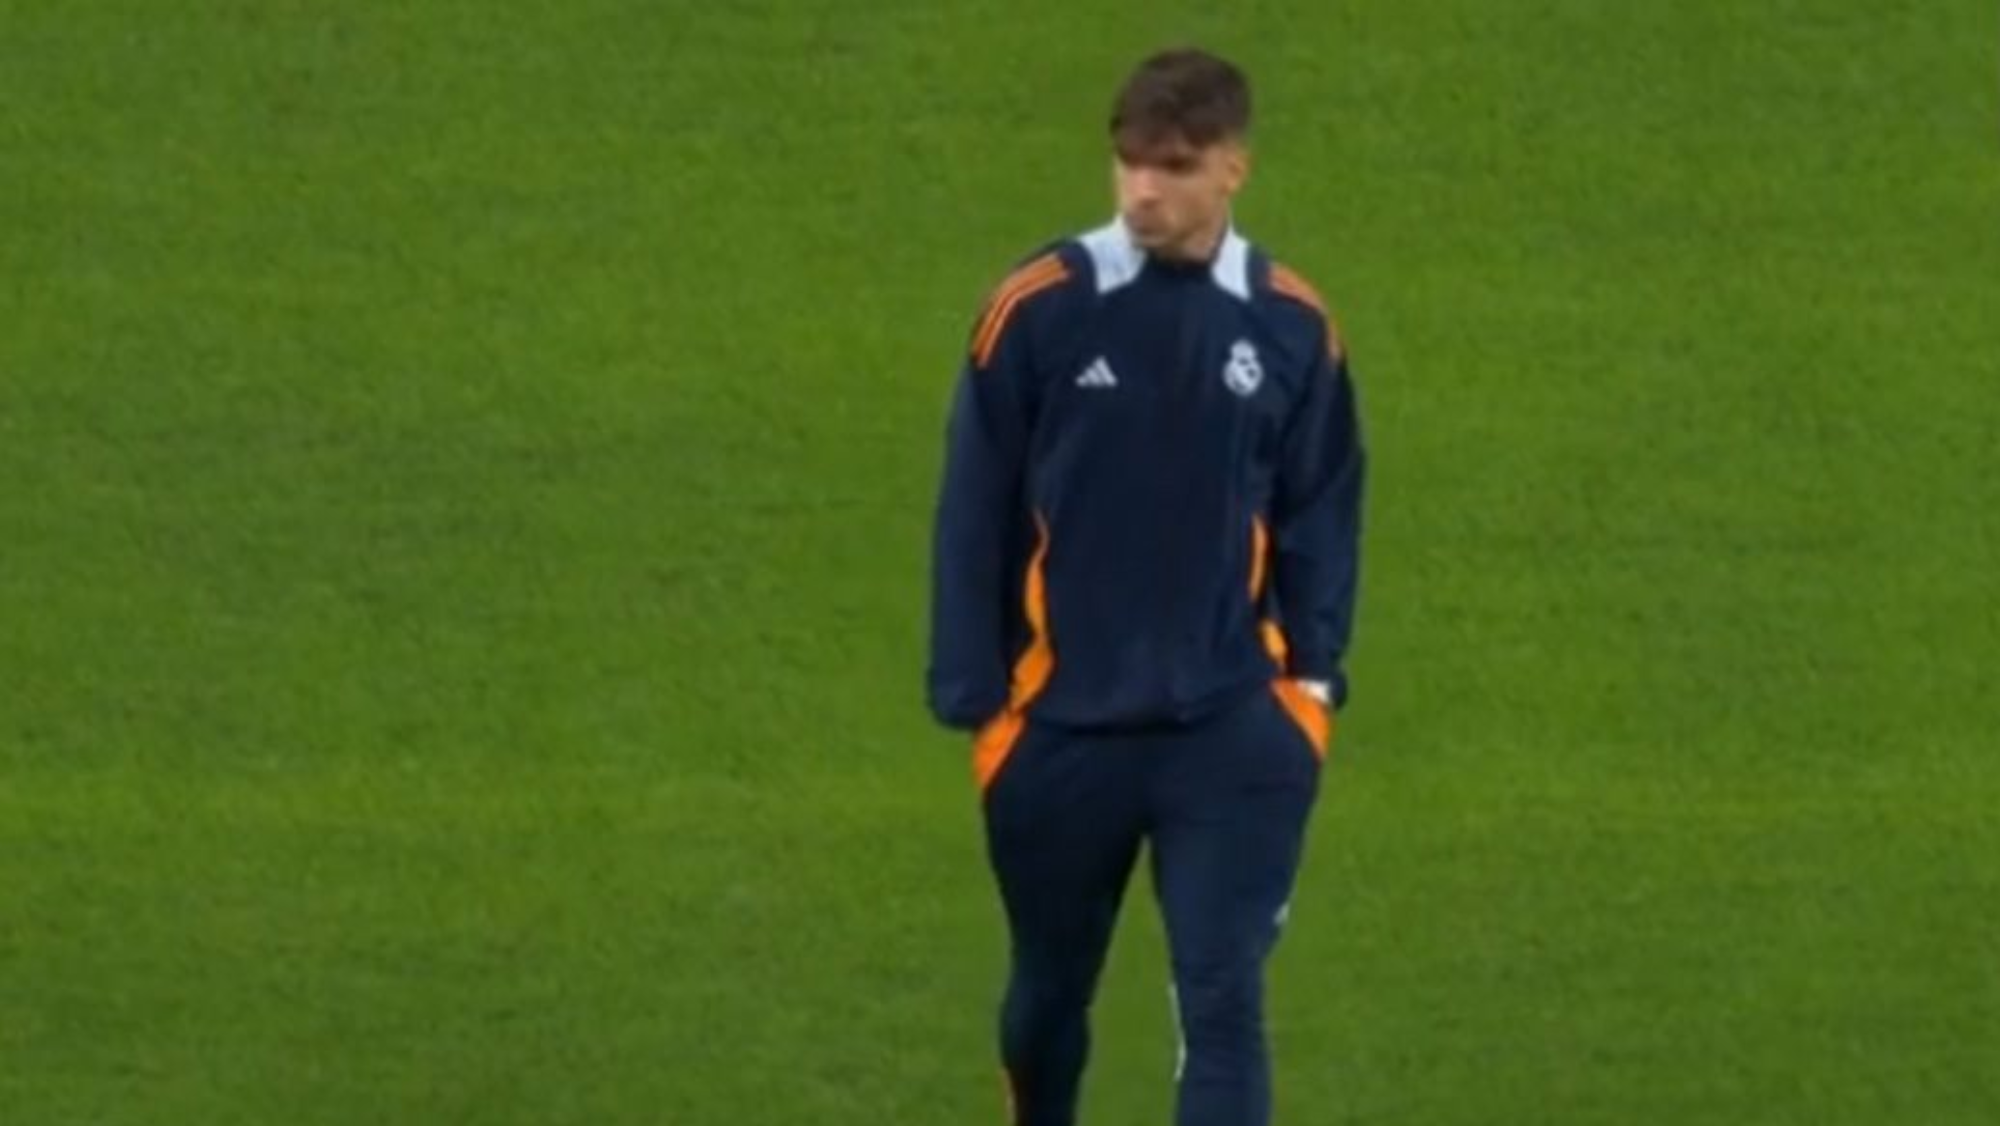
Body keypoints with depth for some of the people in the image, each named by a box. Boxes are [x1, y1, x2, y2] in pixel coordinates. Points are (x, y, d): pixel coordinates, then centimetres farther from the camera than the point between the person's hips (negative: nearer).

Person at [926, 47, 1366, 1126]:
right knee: (1050, 989, 18)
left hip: (1231, 730, 0)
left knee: (1223, 999, -11)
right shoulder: (1039, 309, -8)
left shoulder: (1291, 326, -2)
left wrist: (1314, 673, -1)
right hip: (1063, 724, 0)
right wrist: (974, 694, -4)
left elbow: (1321, 513, 8)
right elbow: (974, 512, -2)